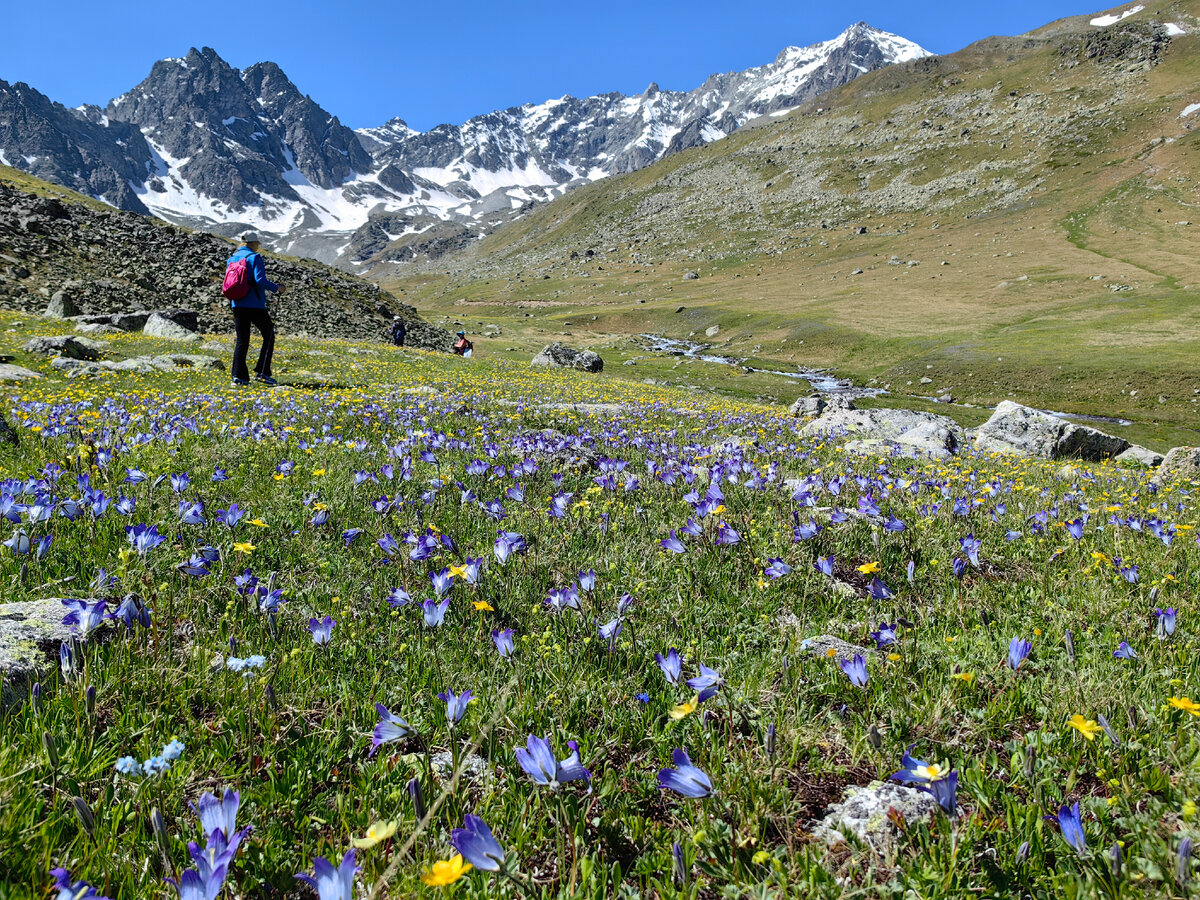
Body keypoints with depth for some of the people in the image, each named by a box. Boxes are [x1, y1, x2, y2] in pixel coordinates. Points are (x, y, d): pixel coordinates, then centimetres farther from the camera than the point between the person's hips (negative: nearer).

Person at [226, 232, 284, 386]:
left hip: (237, 306, 6)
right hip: (255, 305, -6)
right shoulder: (254, 258, -8)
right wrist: (276, 288, -4)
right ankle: (262, 372, 1)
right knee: (269, 335, 9)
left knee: (242, 340, 8)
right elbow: (260, 281, -18)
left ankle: (238, 375, -1)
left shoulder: (231, 260, 12)